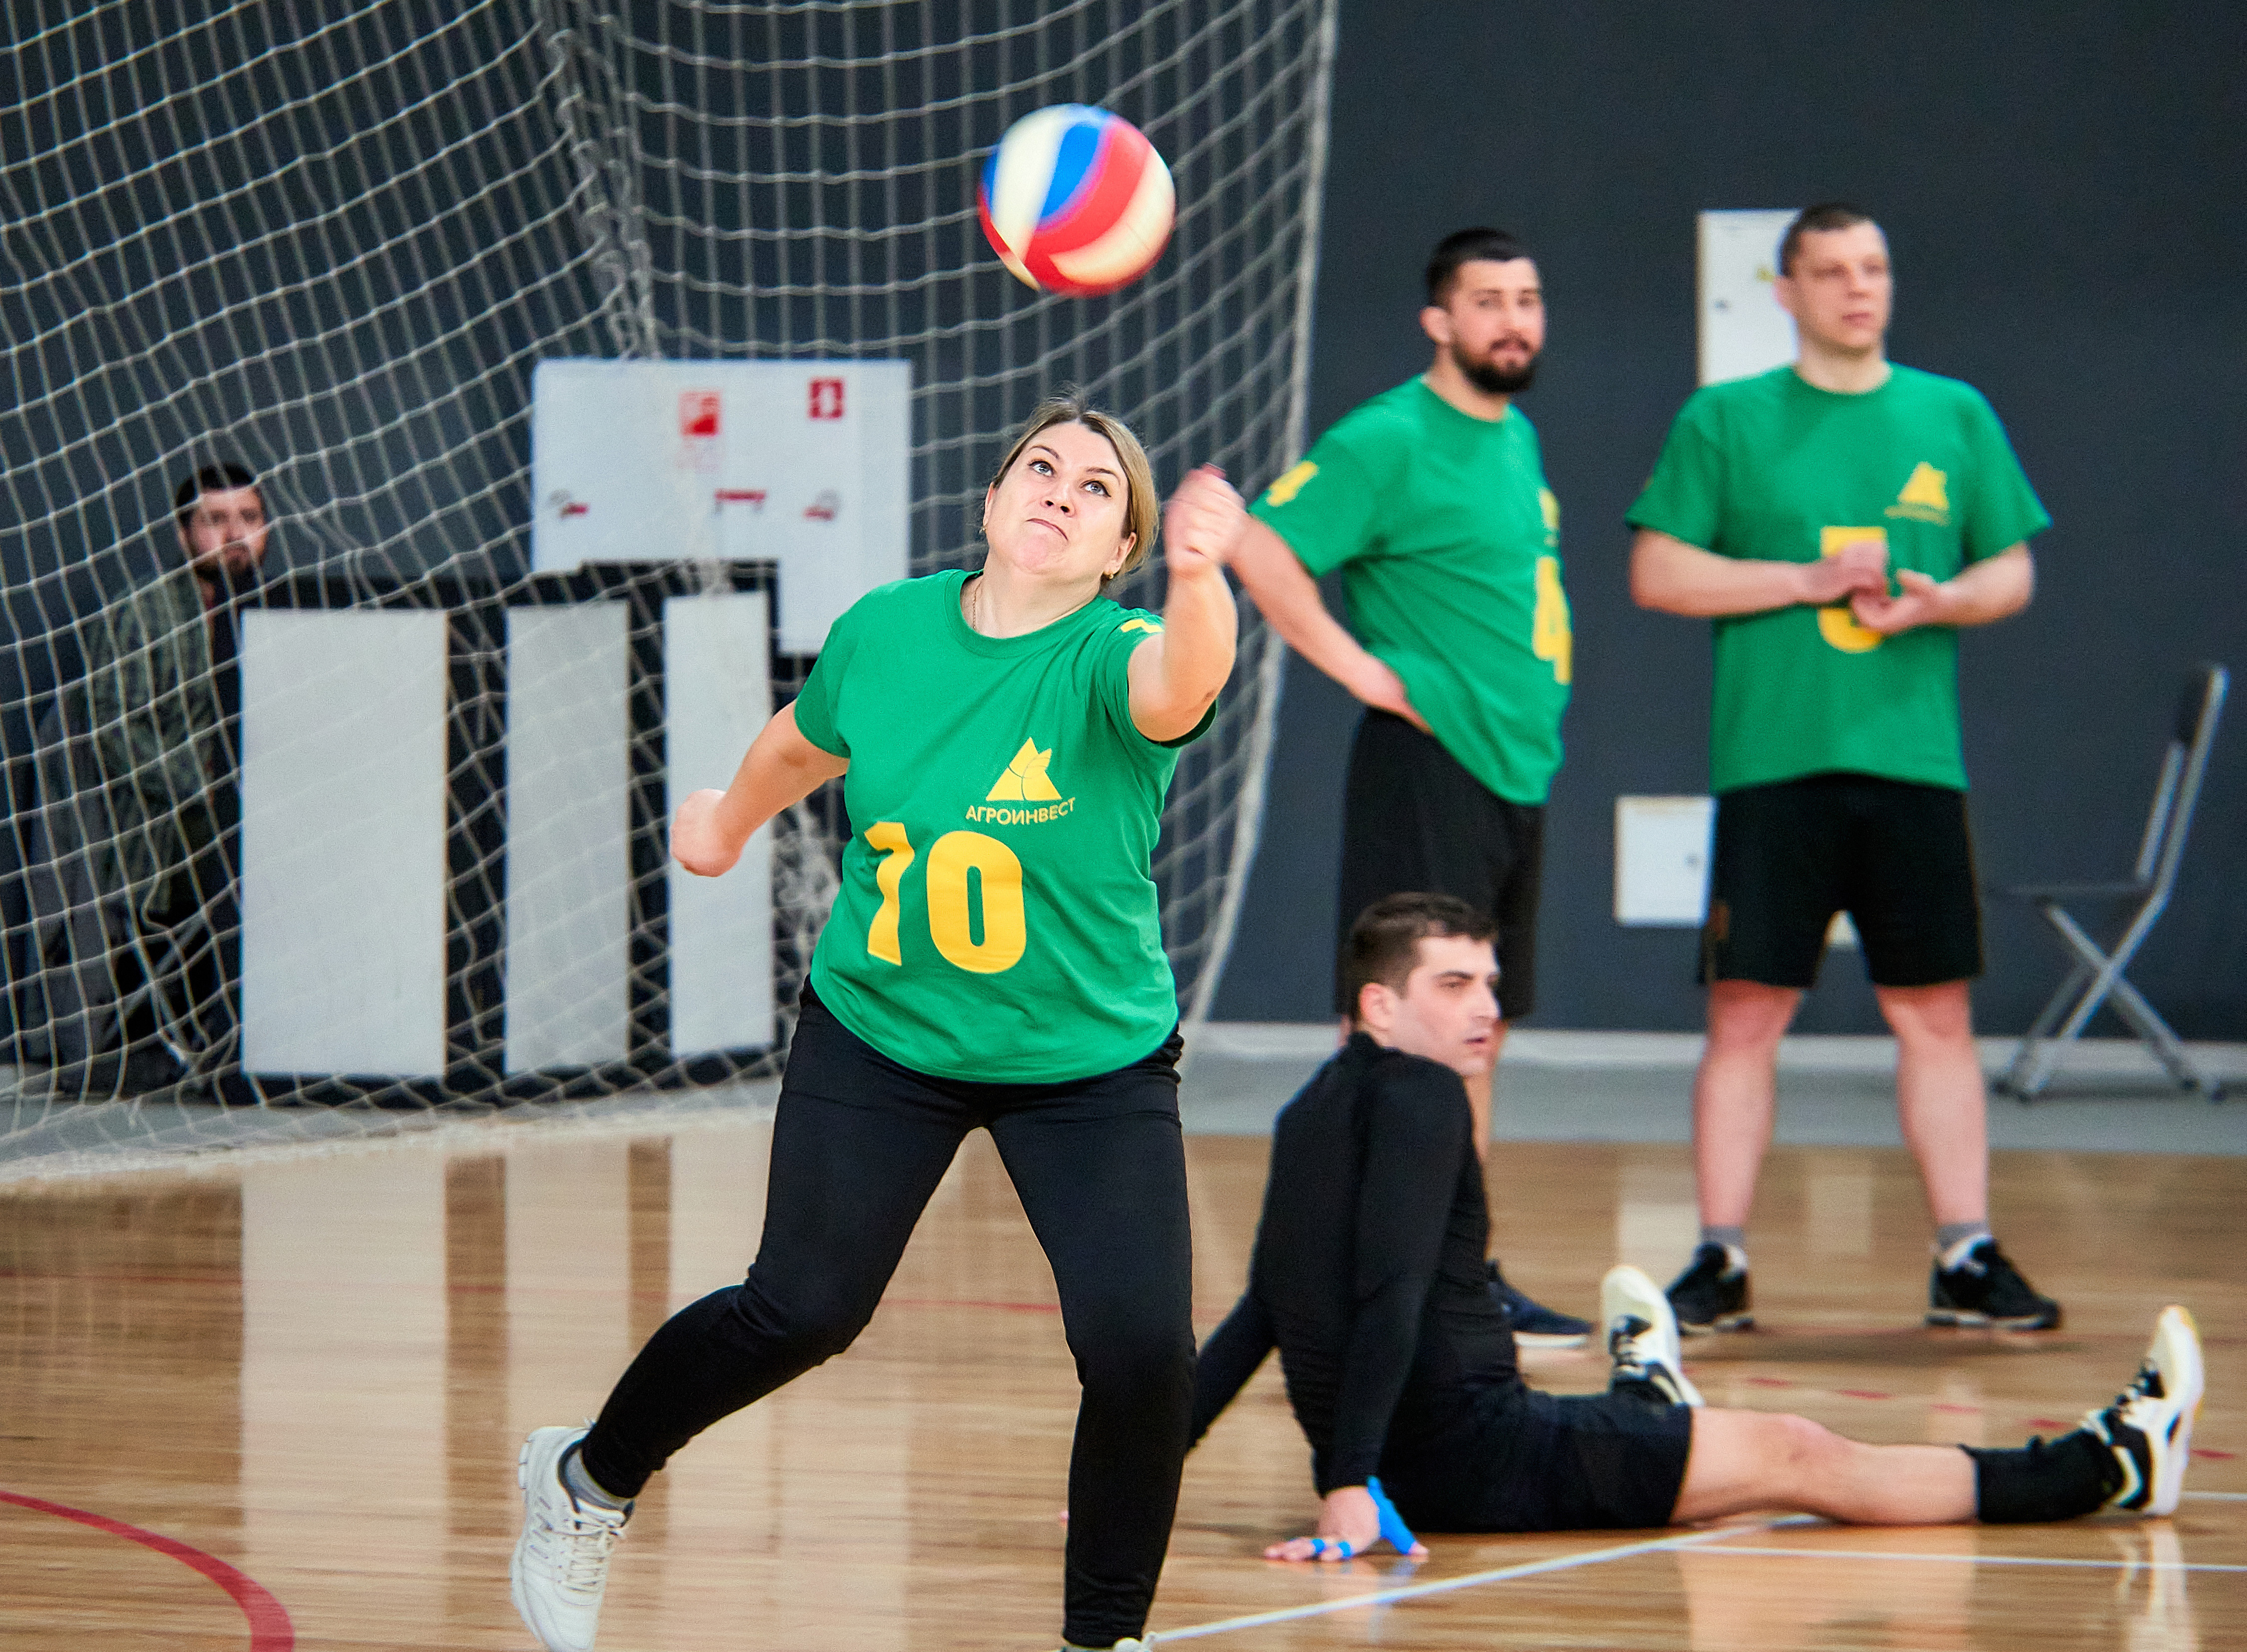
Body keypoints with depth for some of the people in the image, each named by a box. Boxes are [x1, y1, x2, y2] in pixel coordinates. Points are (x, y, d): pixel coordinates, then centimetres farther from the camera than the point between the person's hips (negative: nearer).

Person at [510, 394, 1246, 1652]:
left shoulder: (1109, 656, -21)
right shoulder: (884, 631, -9)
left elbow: (1179, 688, -48)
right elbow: (806, 742, 15)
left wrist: (1200, 573, -69)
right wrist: (731, 818, 34)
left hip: (1094, 1064, -2)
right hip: (880, 1035, 2)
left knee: (1143, 1348, -13)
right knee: (801, 1311, 2)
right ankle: (588, 1483, 29)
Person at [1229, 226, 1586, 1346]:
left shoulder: (1517, 437, 15)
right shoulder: (1388, 441, -12)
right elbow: (1263, 549, -19)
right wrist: (1363, 668, -18)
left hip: (1517, 769, 9)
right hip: (1428, 766, -9)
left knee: (1476, 1031, 12)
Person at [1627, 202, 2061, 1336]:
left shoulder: (1955, 418, 12)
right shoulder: (1725, 421, 5)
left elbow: (2012, 572, 14)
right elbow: (1658, 572, 0)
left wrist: (1942, 602, -8)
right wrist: (1806, 581, -10)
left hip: (1915, 763, 2)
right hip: (1773, 763, -2)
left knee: (1935, 1015, 2)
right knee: (1745, 1013, -1)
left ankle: (1967, 1259, 6)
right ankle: (1721, 1263, 4)